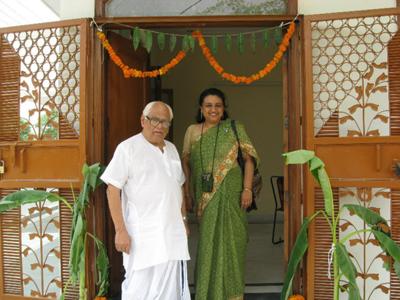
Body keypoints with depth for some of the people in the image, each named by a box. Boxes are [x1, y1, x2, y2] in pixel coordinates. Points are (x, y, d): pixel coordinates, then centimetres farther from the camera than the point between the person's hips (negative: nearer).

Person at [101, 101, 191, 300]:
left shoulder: (171, 149, 14)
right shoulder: (128, 148, -6)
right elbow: (113, 189, -10)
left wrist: (183, 220, 17)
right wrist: (120, 230, -16)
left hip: (173, 233, 6)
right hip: (142, 235, -6)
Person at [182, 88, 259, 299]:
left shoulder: (234, 128, 0)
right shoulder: (192, 131, 8)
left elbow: (249, 158, -3)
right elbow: (186, 163, 11)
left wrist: (247, 189, -12)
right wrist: (187, 193, 5)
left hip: (230, 194, -2)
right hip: (204, 196, 2)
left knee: (229, 241, 2)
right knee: (208, 242, 10)